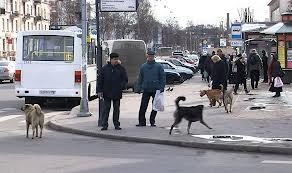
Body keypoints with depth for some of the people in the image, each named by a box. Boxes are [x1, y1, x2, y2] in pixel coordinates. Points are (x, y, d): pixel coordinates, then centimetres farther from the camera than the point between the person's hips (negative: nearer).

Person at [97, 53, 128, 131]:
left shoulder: (121, 68, 4)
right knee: (106, 109, 1)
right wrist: (99, 90, -3)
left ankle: (116, 125, 15)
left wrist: (122, 86, -14)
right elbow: (100, 80, 4)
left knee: (116, 109, 8)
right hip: (107, 93, -1)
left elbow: (125, 79, 5)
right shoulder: (104, 68, 3)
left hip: (117, 93, 1)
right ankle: (104, 125, 4)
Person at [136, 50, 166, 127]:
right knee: (143, 107, -3)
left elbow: (163, 78, 1)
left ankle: (152, 121, 16)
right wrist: (138, 88, 3)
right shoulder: (143, 66, 7)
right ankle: (142, 122, 2)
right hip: (146, 90, 1)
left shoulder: (158, 66, 1)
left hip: (156, 90, -1)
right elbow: (140, 78, 11)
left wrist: (161, 88, -8)